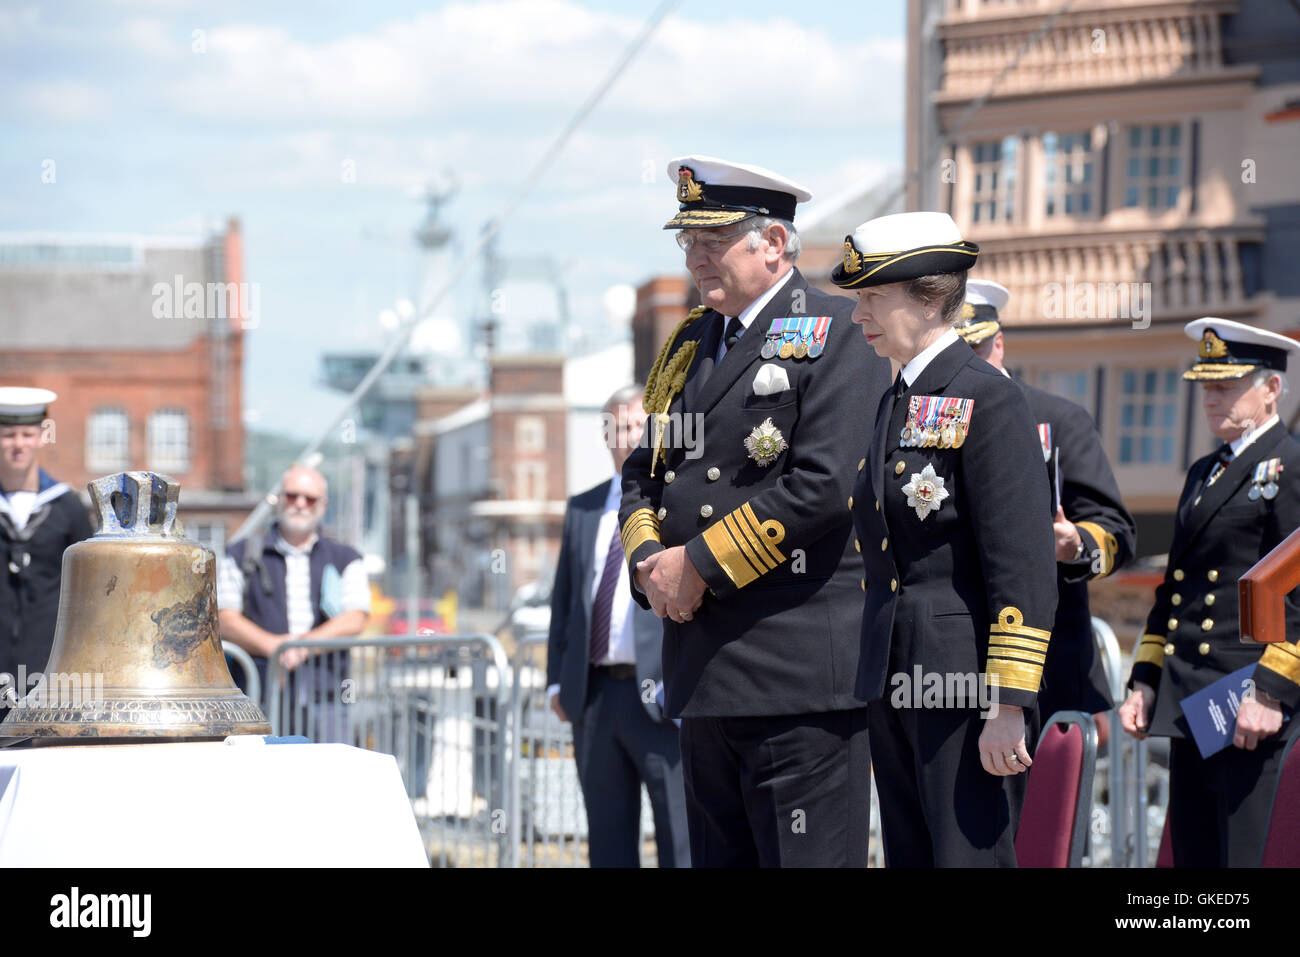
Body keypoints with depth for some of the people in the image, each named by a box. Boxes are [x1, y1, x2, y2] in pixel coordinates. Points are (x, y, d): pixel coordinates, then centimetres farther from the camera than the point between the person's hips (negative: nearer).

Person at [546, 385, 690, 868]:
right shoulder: (583, 510, 17)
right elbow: (563, 599, 19)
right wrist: (557, 679, 9)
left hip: (666, 700, -5)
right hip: (595, 697, 5)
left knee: (682, 840, -6)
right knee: (608, 841, 8)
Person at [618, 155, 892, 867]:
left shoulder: (837, 333, -6)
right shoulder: (688, 344, 19)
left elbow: (824, 484, -17)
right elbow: (642, 471, 21)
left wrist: (701, 564, -14)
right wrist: (650, 558, -1)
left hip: (799, 672, -8)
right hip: (706, 673, 8)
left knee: (807, 858, -8)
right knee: (719, 859, 11)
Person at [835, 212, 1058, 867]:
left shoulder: (988, 400, -10)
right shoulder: (882, 406, 16)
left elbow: (1025, 569, -16)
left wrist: (1009, 707, -20)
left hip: (966, 685, -9)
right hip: (893, 683, 9)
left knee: (970, 859, -8)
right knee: (910, 860, 10)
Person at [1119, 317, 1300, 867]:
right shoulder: (1204, 474, 21)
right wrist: (1145, 682, 18)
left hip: (1248, 710, -9)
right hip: (1189, 706, 9)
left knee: (1244, 857, -10)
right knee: (1192, 857, 8)